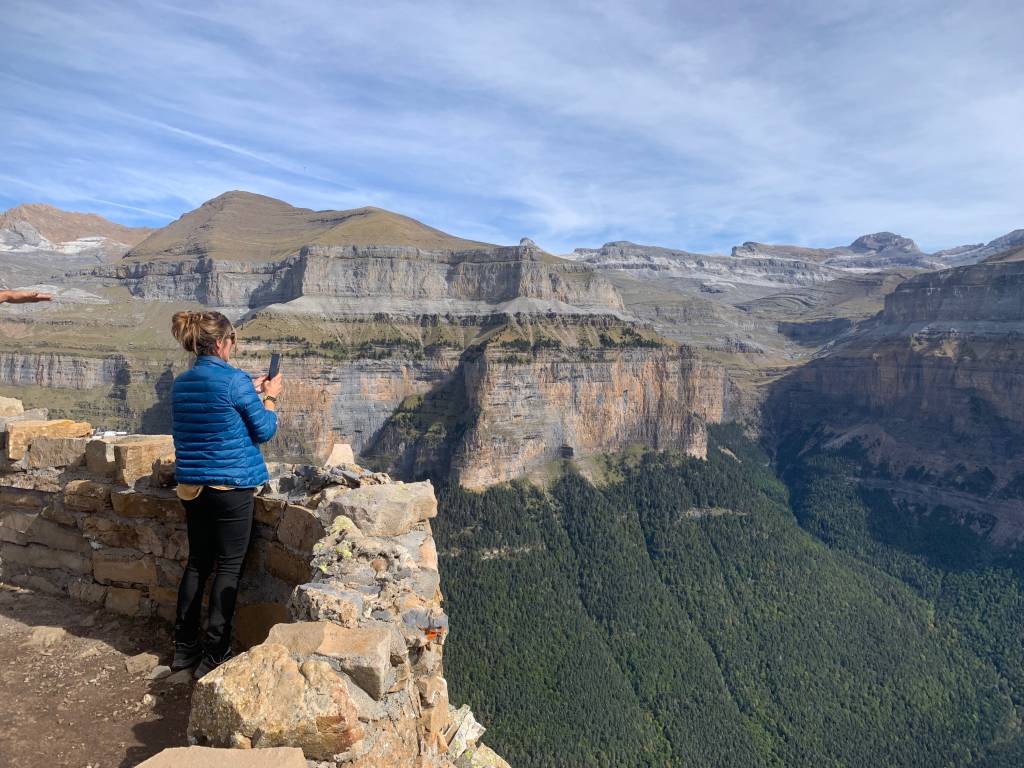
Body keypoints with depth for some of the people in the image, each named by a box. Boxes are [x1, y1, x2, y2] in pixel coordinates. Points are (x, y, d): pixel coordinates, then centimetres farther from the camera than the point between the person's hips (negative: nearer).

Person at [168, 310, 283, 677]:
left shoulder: (180, 384, 6)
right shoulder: (235, 380, -16)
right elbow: (264, 430, -6)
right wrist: (270, 397, 8)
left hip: (191, 486, 7)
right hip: (231, 487, -7)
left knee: (197, 562, 18)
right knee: (228, 567, 4)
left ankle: (184, 646, 27)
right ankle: (214, 655, 10)